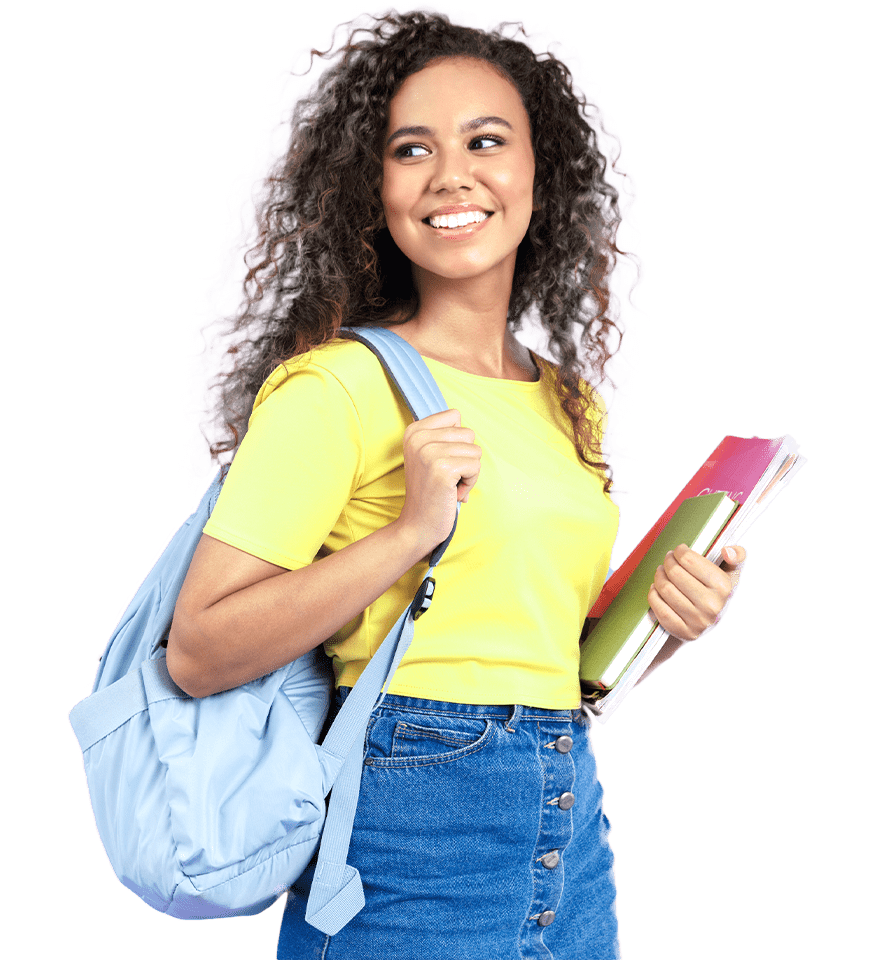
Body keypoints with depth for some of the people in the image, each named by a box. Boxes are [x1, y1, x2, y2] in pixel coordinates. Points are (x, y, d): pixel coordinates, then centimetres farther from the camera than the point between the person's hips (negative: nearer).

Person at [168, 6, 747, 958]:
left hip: (575, 836, 6)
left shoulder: (572, 401, 9)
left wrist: (666, 619, 0)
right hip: (410, 843, -6)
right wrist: (410, 533, -22)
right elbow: (198, 653, -16)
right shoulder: (336, 384, -11)